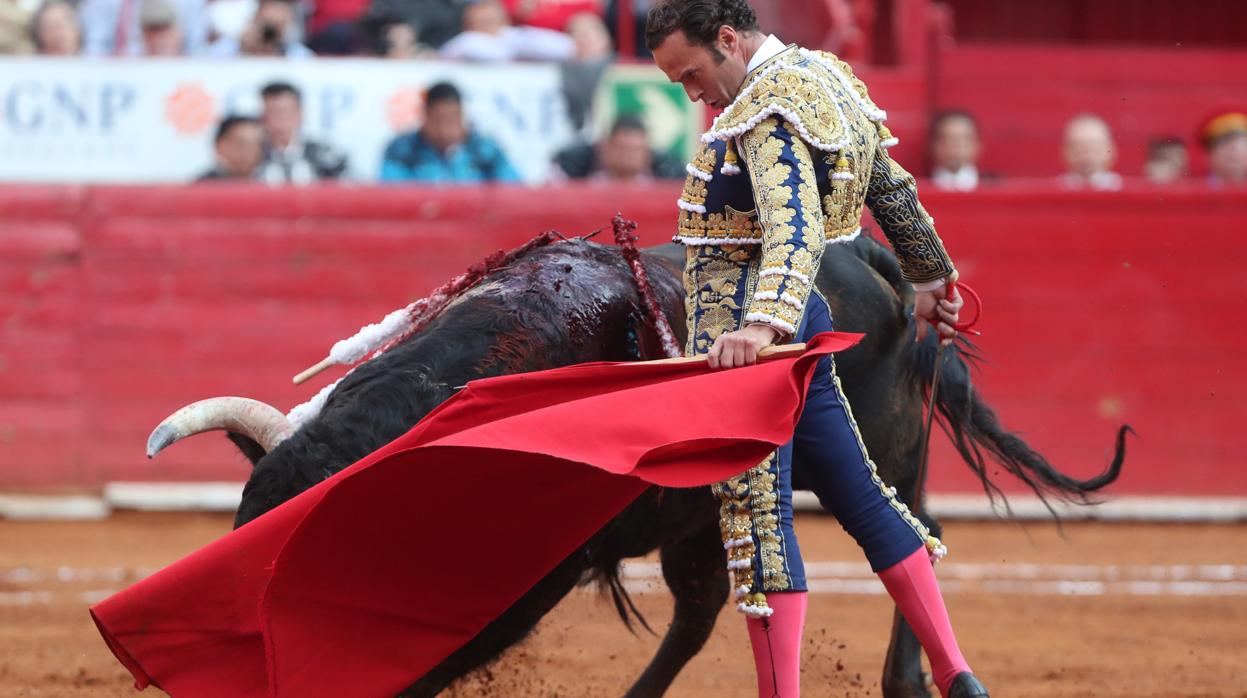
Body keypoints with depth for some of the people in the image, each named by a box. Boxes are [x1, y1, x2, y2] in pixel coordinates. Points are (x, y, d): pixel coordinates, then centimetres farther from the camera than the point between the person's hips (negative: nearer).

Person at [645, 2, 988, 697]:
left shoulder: (768, 108, -16)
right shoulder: (825, 76, 13)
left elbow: (794, 228, -31)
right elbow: (892, 188, 24)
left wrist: (763, 324, -45)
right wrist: (931, 276, 37)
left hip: (742, 330, -10)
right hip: (802, 317, 10)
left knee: (757, 514, -9)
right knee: (859, 492, 14)